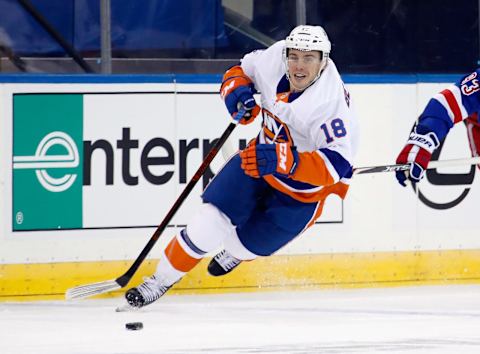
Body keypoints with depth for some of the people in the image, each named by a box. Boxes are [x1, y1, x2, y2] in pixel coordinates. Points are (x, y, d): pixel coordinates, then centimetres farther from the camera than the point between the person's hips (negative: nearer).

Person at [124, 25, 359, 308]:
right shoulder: (275, 57, -17)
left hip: (303, 190, -4)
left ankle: (234, 253, 41)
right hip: (263, 155, 5)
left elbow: (337, 164, -39)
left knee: (246, 243, 2)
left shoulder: (331, 102, -34)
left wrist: (286, 161, -51)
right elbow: (245, 68, 6)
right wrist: (235, 86, -18)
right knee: (212, 218, -9)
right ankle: (162, 279, 7)